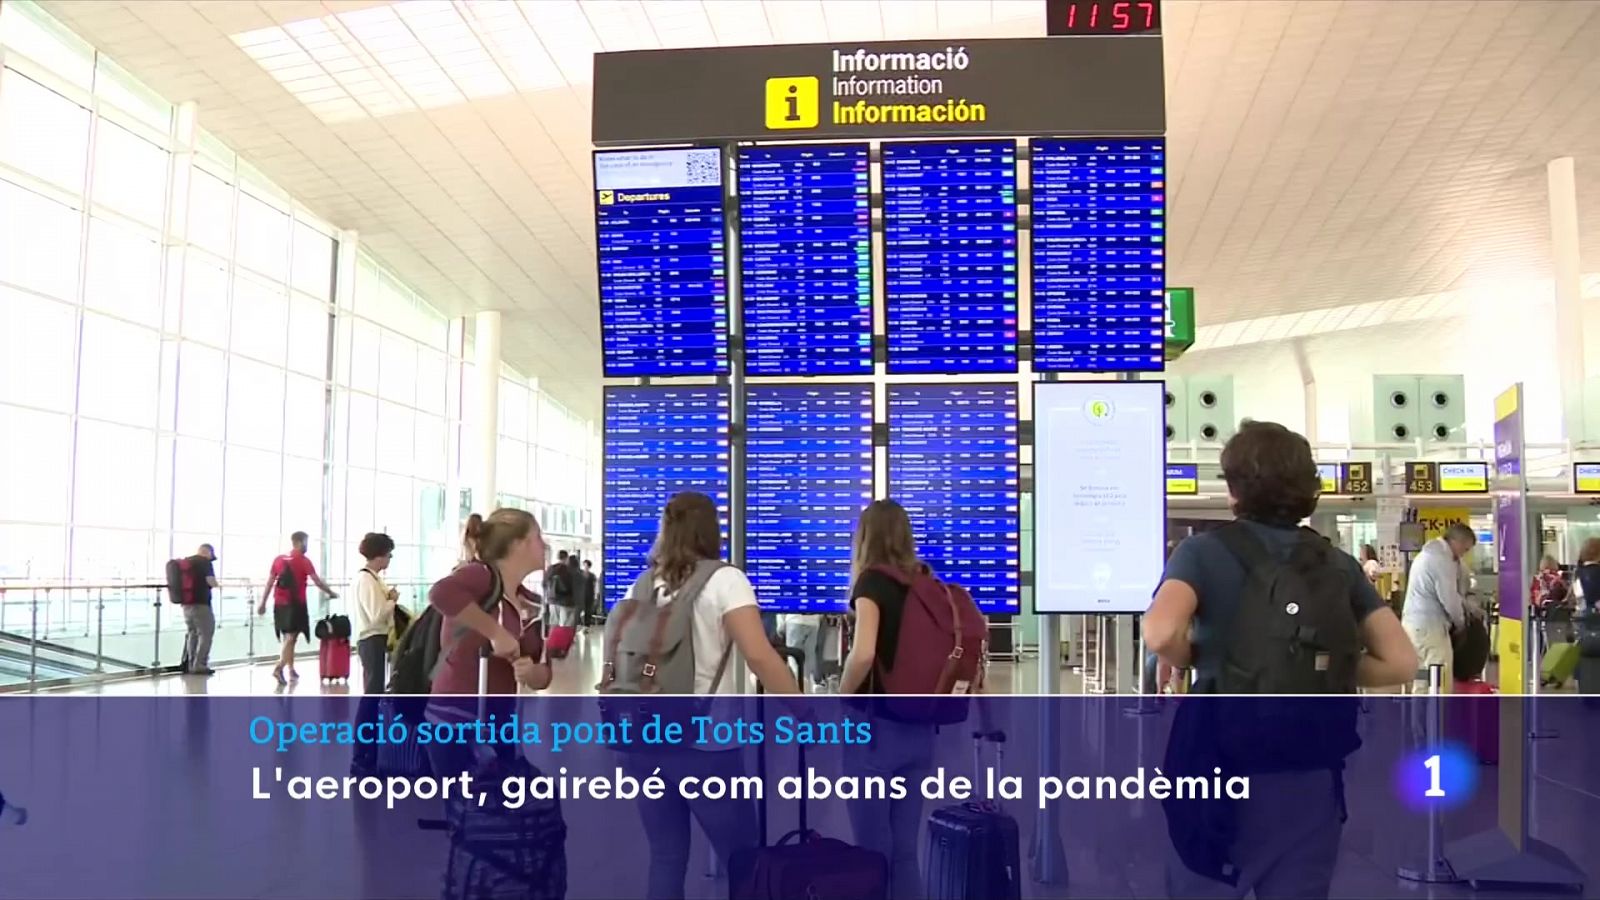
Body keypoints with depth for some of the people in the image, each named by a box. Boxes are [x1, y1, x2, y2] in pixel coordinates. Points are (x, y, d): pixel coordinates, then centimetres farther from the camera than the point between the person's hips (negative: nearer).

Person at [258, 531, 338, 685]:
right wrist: (331, 593, 6)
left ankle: (291, 670, 19)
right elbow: (317, 582, -7)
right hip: (295, 604, -5)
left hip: (280, 604, 5)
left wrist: (263, 603, 13)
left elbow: (269, 583, 9)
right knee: (291, 637, -5)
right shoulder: (304, 560, -6)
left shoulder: (279, 559, 9)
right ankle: (279, 667, -21)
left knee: (287, 637, 14)